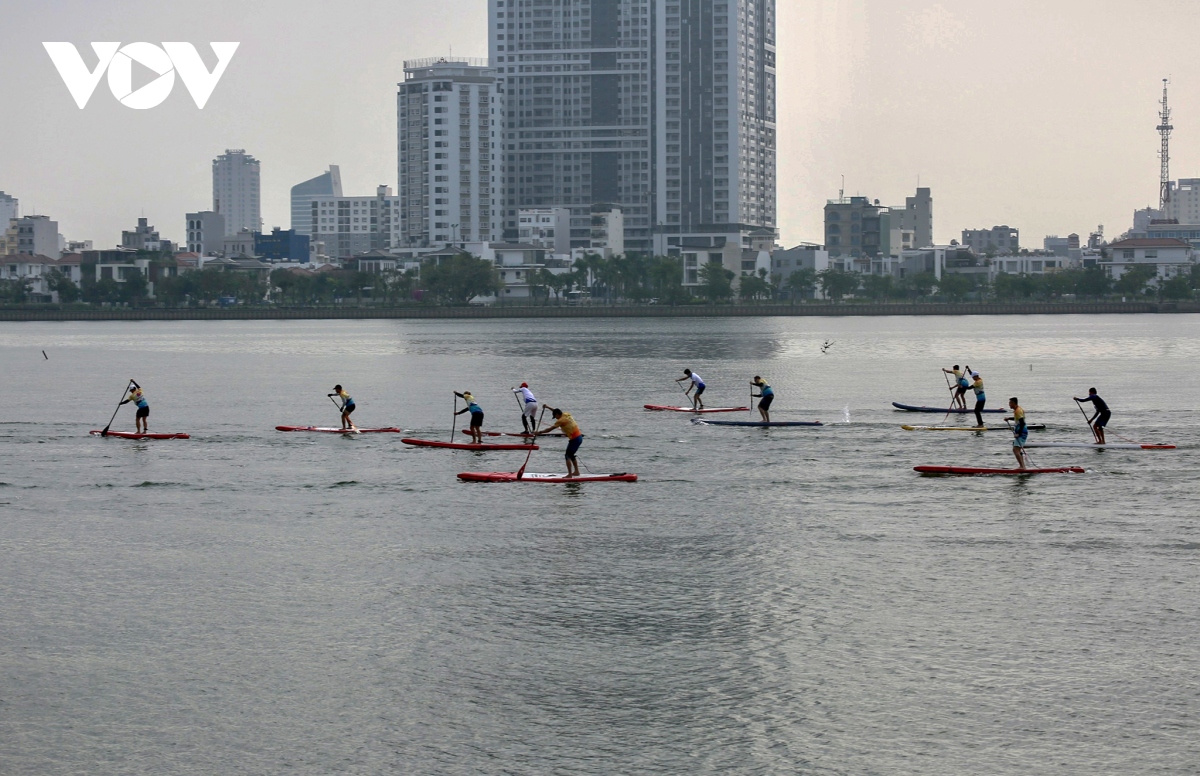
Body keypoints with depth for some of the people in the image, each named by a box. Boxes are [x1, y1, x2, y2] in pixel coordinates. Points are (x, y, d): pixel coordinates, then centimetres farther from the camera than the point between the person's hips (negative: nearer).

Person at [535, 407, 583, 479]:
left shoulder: (561, 421, -14)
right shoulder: (567, 415, 9)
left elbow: (550, 429, -12)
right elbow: (557, 411, 30)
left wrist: (539, 432, -6)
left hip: (575, 439, -9)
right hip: (579, 437, 9)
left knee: (568, 456, -6)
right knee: (571, 455, 21)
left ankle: (569, 474, -11)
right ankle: (576, 472, 26)